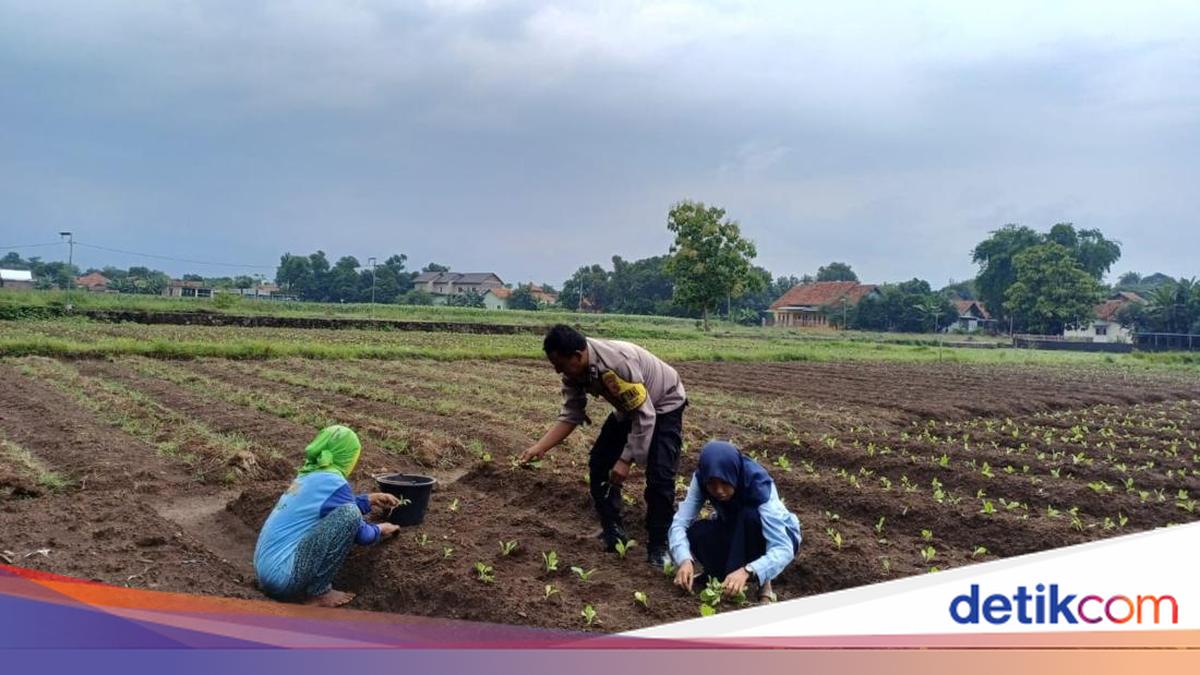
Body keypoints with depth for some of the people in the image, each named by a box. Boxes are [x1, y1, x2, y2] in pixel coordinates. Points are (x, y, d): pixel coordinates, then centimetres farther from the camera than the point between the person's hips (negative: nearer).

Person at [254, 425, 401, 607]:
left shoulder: (309, 476, 12)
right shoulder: (333, 482, -12)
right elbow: (361, 534, 0)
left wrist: (368, 500, 35)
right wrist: (379, 530, 20)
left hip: (266, 569, 10)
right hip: (281, 576, -10)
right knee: (349, 514, -16)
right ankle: (318, 592, -6)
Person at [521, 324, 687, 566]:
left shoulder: (619, 363, -41)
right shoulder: (574, 371, -17)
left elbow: (645, 417, -36)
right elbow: (571, 416, -9)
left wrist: (625, 460, -32)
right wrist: (539, 447, -19)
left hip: (663, 406, -7)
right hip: (628, 408, 7)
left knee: (660, 476, -18)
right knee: (598, 464, 0)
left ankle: (658, 546, -3)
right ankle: (612, 532, 13)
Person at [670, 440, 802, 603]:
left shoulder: (758, 484, -34)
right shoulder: (701, 479, -23)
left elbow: (783, 549, -41)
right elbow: (680, 522, -29)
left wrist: (747, 571, -56)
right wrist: (685, 559, -48)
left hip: (780, 536, -3)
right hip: (738, 536, 3)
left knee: (749, 515, -36)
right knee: (696, 532, -27)